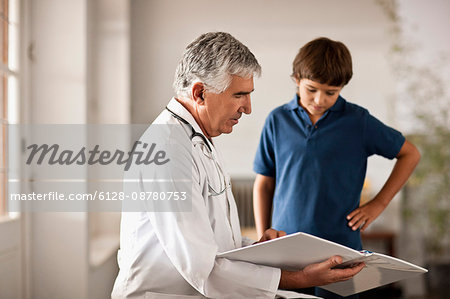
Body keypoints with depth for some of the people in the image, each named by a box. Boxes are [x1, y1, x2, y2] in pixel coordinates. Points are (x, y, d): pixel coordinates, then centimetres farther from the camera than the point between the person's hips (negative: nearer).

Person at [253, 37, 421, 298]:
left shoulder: (358, 121, -1)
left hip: (339, 247, -1)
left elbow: (410, 154, 10)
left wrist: (378, 204, 3)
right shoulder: (278, 121, 4)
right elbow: (264, 184, 11)